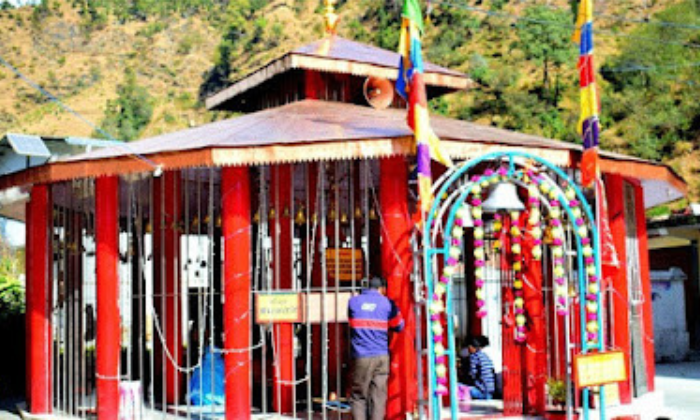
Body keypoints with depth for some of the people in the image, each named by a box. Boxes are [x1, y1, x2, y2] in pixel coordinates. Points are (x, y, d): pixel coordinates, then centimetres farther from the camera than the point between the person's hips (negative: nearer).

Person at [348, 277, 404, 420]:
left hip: (361, 357, 0)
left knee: (358, 396, 7)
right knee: (378, 396, 3)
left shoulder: (353, 301, 5)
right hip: (381, 356, 0)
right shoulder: (387, 303, 2)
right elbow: (398, 326, 10)